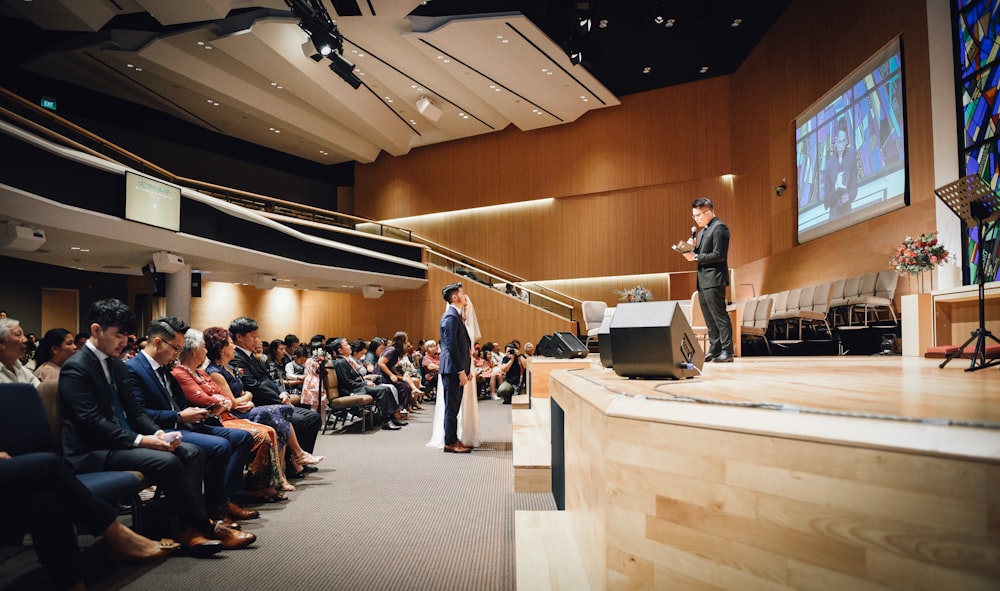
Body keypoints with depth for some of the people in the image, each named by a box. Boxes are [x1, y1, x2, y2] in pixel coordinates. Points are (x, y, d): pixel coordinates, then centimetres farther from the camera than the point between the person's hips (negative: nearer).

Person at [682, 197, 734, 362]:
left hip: (714, 280, -9)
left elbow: (719, 255, -18)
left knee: (719, 316, -6)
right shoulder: (702, 232, 20)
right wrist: (692, 248, 3)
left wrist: (696, 257, -16)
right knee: (709, 318, 11)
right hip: (703, 280, 9)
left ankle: (727, 351, -1)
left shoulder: (719, 228, -9)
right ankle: (714, 349, 17)